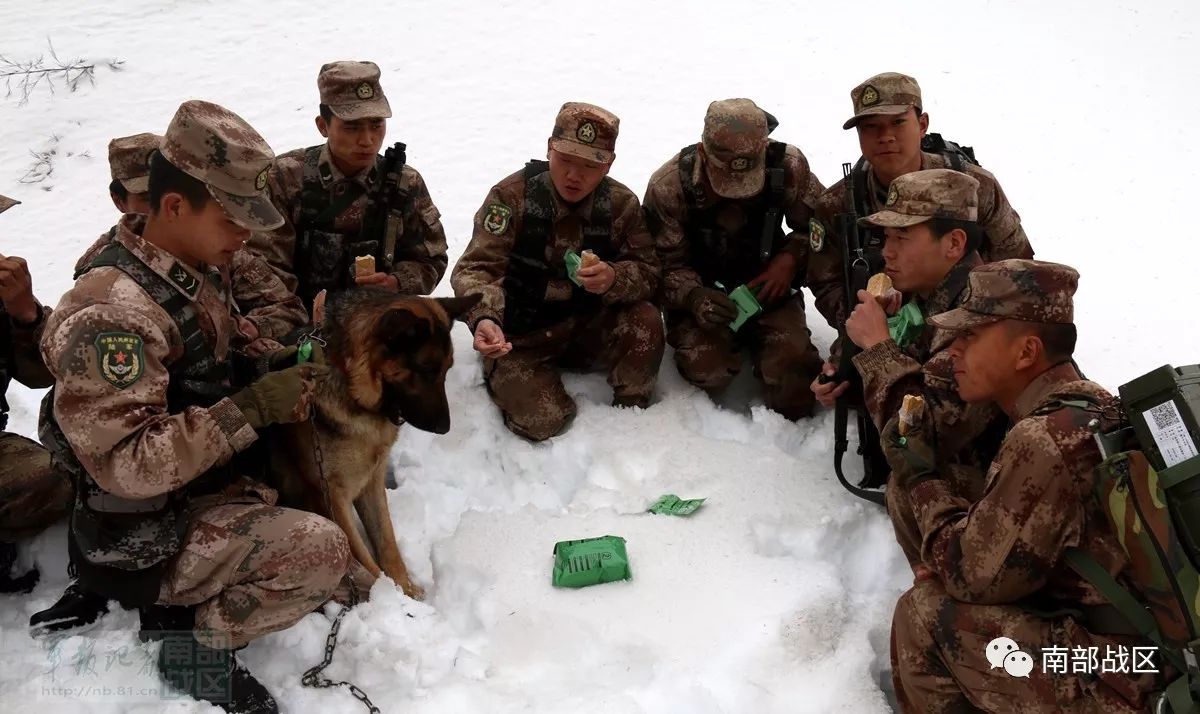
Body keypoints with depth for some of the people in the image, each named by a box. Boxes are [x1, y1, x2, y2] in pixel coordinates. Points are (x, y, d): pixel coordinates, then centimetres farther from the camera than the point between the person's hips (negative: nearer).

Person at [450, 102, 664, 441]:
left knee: (645, 321, -23)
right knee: (543, 422, -21)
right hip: (518, 337, -3)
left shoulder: (621, 203, -7)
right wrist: (484, 318, -44)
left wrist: (614, 279, -31)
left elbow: (648, 271, -6)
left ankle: (631, 412, 2)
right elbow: (474, 269, -21)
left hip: (588, 329, 3)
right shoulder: (512, 195, -17)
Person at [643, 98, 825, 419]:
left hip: (766, 288, 1)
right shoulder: (668, 186, -18)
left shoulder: (789, 167, -14)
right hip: (703, 294, 0)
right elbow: (664, 264, -12)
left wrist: (791, 259, -18)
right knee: (706, 369, -26)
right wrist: (694, 297, -33)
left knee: (792, 366, -25)